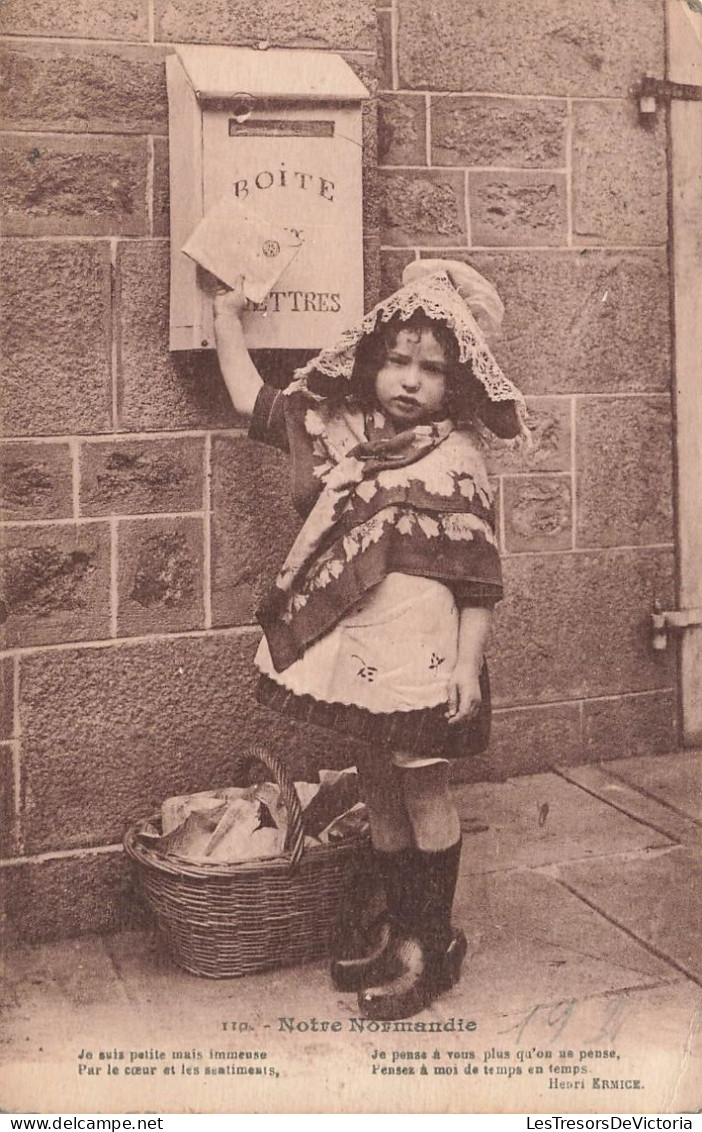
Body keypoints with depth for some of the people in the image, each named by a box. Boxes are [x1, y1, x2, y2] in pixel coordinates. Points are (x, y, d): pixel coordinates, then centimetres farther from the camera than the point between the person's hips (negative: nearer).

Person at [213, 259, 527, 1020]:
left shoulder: (456, 463, -10)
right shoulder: (338, 431, 5)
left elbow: (479, 577, -11)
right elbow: (254, 401, 16)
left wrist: (468, 665, -15)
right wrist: (227, 317, 17)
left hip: (422, 656, -5)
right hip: (354, 651, 6)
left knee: (421, 790, 6)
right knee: (377, 787, 15)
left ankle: (432, 942, 21)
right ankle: (397, 930, 30)